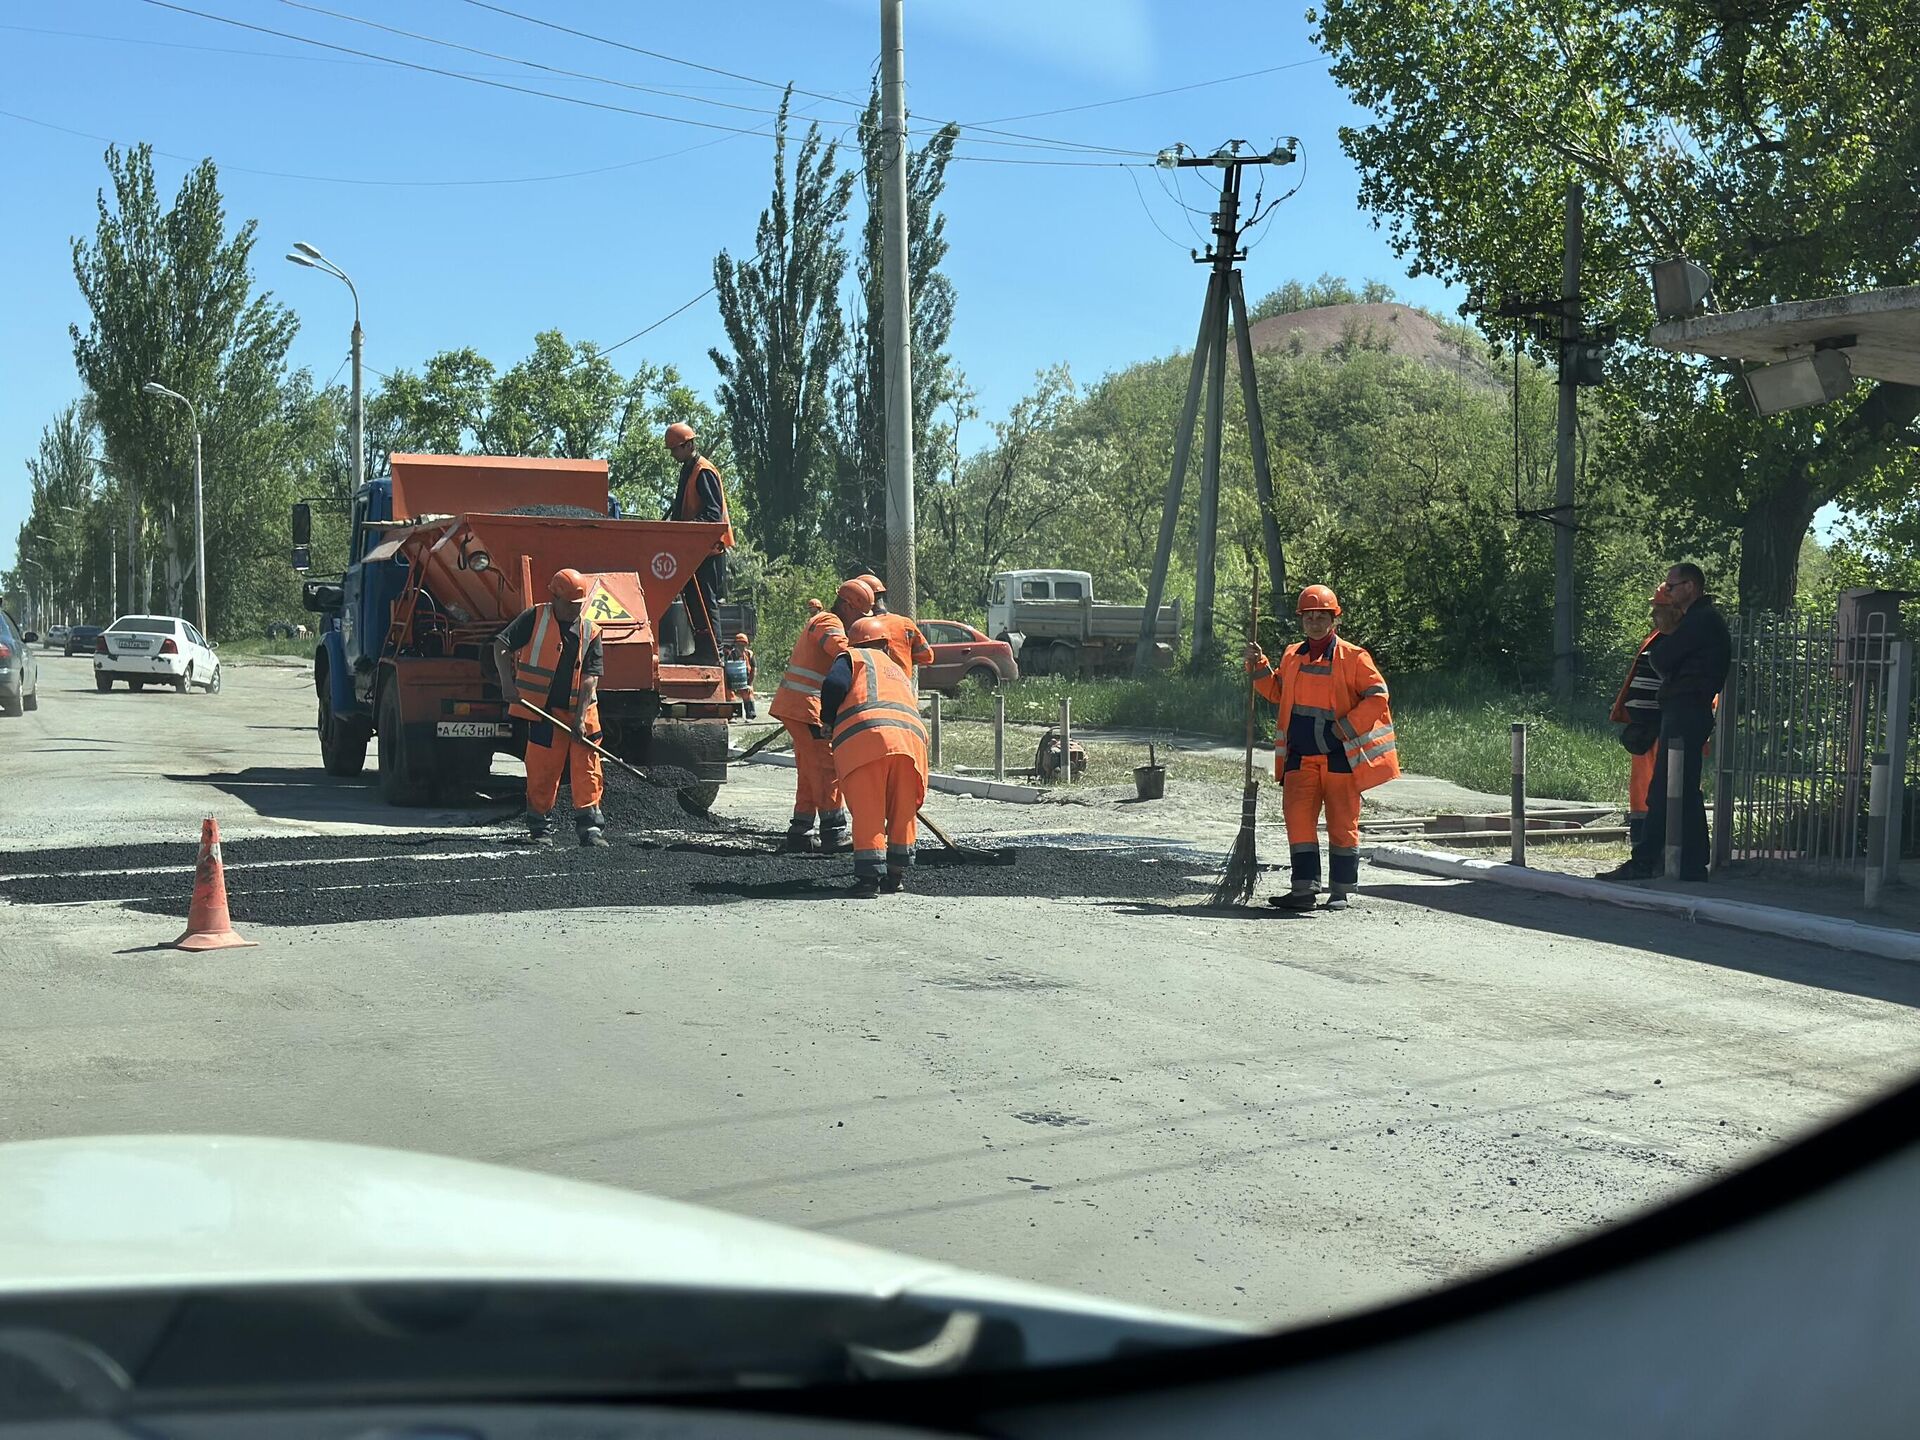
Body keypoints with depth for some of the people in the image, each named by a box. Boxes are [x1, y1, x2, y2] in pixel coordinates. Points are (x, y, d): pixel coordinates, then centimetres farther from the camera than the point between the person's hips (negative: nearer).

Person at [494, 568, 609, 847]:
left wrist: (580, 717, -13)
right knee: (542, 770, 1)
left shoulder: (590, 632, 3)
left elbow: (591, 676, -3)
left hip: (580, 711, 2)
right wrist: (507, 682, -19)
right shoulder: (534, 619, -2)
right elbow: (501, 646, -4)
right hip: (544, 710, -2)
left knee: (587, 768, -3)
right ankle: (540, 828, 14)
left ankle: (590, 827, 1)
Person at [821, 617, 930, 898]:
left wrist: (828, 721, 17)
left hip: (864, 735, -4)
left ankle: (869, 876, -7)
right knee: (903, 811, 15)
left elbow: (834, 684, 1)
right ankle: (897, 874, 20)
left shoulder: (853, 657, 21)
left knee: (867, 811, -2)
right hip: (910, 736, 5)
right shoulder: (901, 674, 38)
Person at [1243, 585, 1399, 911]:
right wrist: (1258, 666, 11)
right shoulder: (1292, 657, 11)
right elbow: (1277, 692, 26)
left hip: (1339, 755, -4)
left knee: (1342, 823, 3)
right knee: (1298, 819, -4)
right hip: (1300, 757, 4)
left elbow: (1377, 697, -8)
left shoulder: (1353, 657, -5)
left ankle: (1341, 891, 11)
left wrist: (1346, 727, -14)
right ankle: (1304, 889, -3)